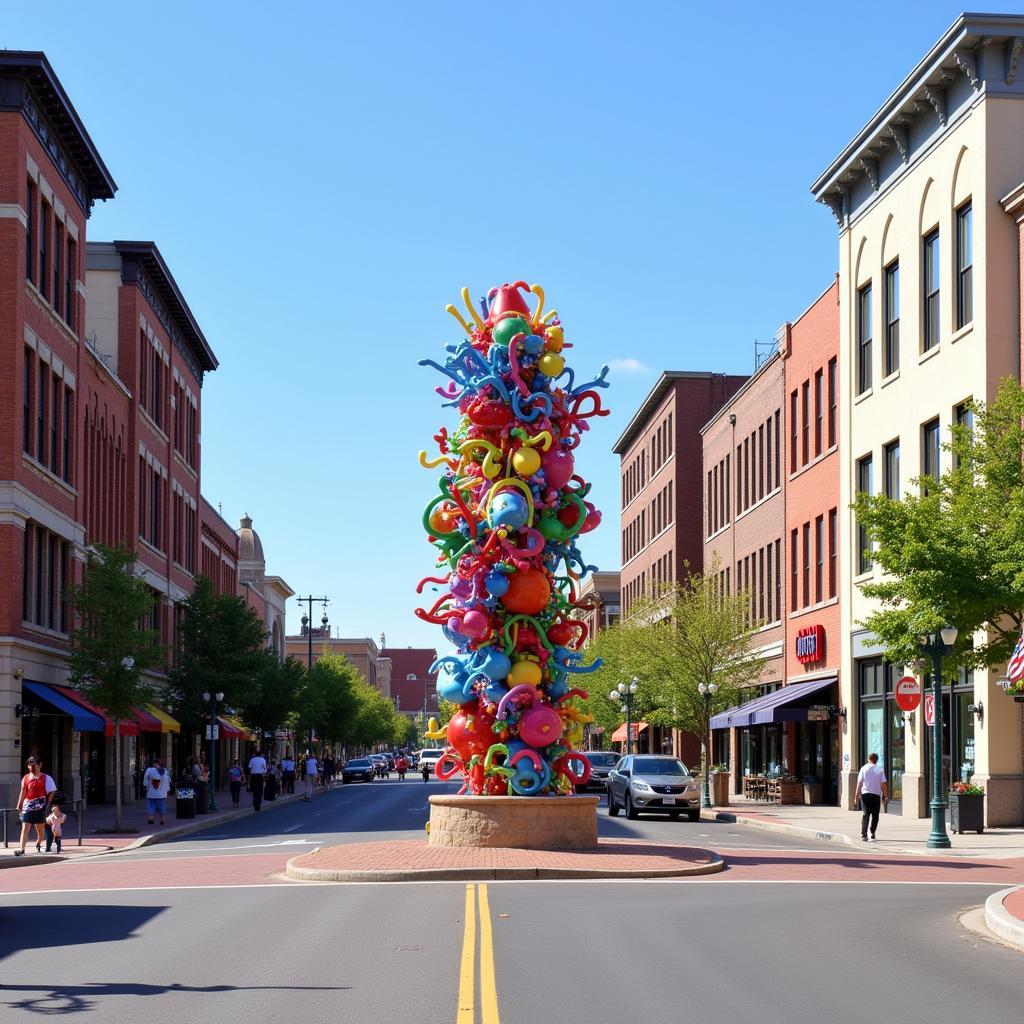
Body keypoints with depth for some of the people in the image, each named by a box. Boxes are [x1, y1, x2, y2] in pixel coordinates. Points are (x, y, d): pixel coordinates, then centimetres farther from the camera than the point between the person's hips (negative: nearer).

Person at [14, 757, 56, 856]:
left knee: (40, 827, 12)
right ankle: (22, 850, -14)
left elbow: (51, 792, -1)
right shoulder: (26, 778, 8)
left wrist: (47, 804, -8)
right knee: (25, 828, -8)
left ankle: (39, 843, 36)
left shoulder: (45, 779, -2)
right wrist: (19, 807, 4)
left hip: (40, 807, -2)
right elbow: (23, 792, 8)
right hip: (27, 806, 2)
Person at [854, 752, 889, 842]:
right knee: (875, 815, 12)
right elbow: (883, 784, 1)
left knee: (865, 814, -2)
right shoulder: (880, 770, 4)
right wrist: (885, 796, 7)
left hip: (865, 794, 0)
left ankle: (864, 835, -16)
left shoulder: (864, 768, 4)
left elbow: (859, 782, -1)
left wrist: (857, 795, 2)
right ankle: (872, 834, 11)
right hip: (876, 794, 0)